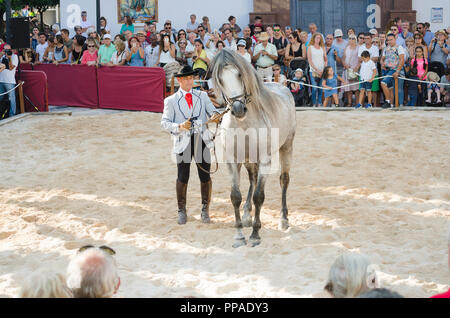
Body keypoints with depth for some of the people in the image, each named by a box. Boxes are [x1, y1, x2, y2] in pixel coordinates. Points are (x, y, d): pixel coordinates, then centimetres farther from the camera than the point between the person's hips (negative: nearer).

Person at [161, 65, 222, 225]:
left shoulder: (202, 96, 14)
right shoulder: (171, 101, 6)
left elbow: (212, 111, 4)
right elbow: (165, 123, -1)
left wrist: (216, 116, -21)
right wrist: (180, 126, -20)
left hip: (202, 140, 2)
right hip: (183, 142, -2)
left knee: (205, 177, 1)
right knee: (183, 178, -3)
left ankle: (205, 210, 16)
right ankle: (182, 211, 14)